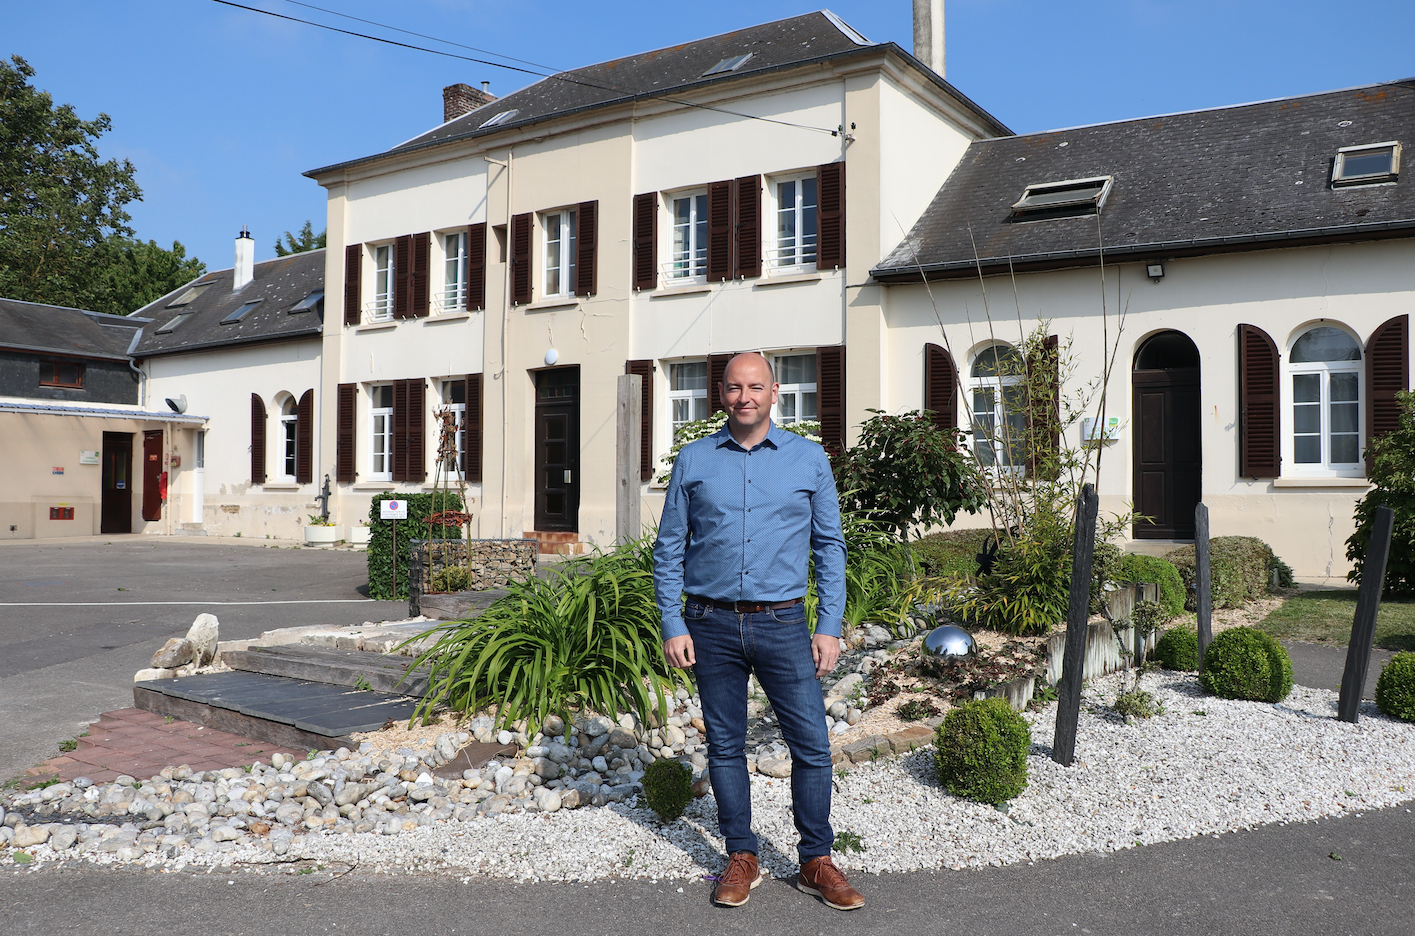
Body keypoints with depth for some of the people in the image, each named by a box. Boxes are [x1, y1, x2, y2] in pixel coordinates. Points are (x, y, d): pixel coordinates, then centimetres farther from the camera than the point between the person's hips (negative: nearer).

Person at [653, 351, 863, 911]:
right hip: (712, 624, 1)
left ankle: (817, 862, 18)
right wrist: (673, 625, -2)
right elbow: (669, 550, 6)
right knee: (725, 745, 10)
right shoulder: (693, 461, 4)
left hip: (782, 623, 0)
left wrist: (830, 627, -2)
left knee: (812, 745, 1)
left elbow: (829, 546, 5)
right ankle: (741, 858, 25)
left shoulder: (809, 459, 3)